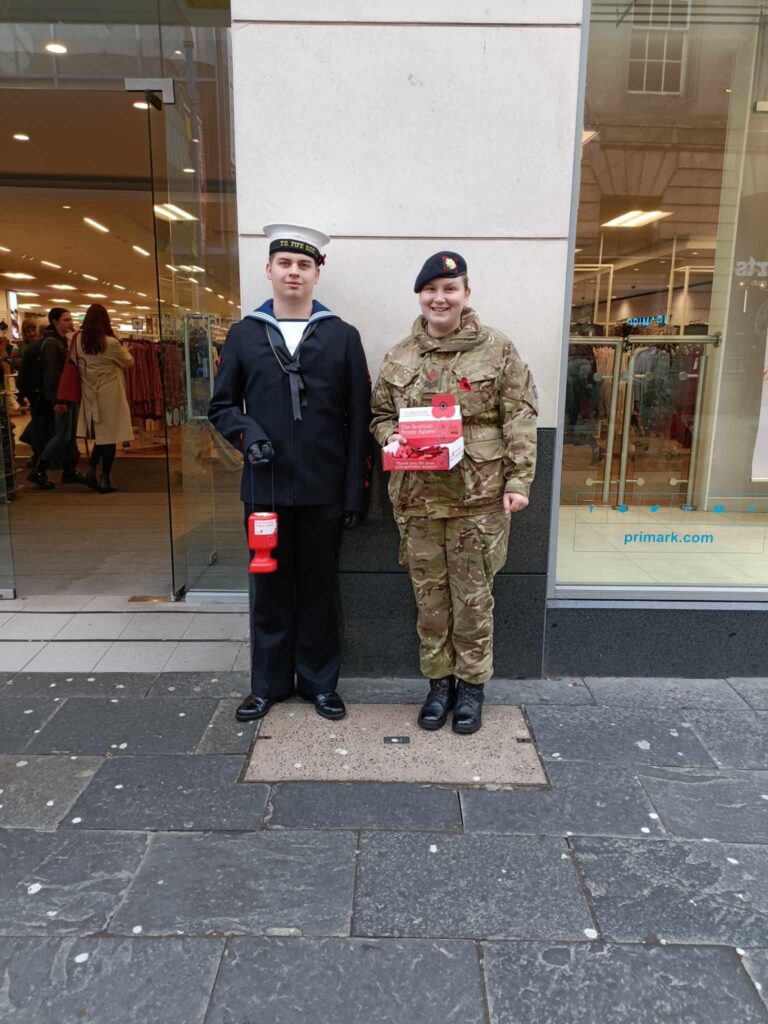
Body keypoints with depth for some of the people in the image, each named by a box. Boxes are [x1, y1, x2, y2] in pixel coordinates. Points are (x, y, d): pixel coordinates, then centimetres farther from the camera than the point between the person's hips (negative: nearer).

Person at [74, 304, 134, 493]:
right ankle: (105, 480, 2)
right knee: (110, 436, 2)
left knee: (100, 435, 16)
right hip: (109, 394, -5)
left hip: (90, 394, 5)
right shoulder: (110, 342, -13)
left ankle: (91, 470, 2)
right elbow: (129, 362, 1)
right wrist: (124, 351, 21)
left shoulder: (78, 340, -1)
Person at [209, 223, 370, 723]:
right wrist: (247, 434, -11)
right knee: (269, 587, 10)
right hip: (265, 486, 1)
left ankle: (319, 681, 27)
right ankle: (269, 683, 27)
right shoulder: (244, 334, 7)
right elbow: (222, 405, 11)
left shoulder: (343, 336, 4)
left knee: (319, 588, 10)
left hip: (324, 489, -1)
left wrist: (354, 490, -3)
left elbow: (357, 420, 2)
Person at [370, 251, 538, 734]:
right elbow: (381, 414, 18)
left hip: (479, 496, -3)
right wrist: (391, 436, -5)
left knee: (474, 596, 6)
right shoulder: (398, 357, 9)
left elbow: (519, 419, -2)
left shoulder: (498, 349, 0)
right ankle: (439, 680, 29)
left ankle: (472, 684, 25)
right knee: (429, 595, 11)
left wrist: (519, 480, -8)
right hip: (418, 496, 3)